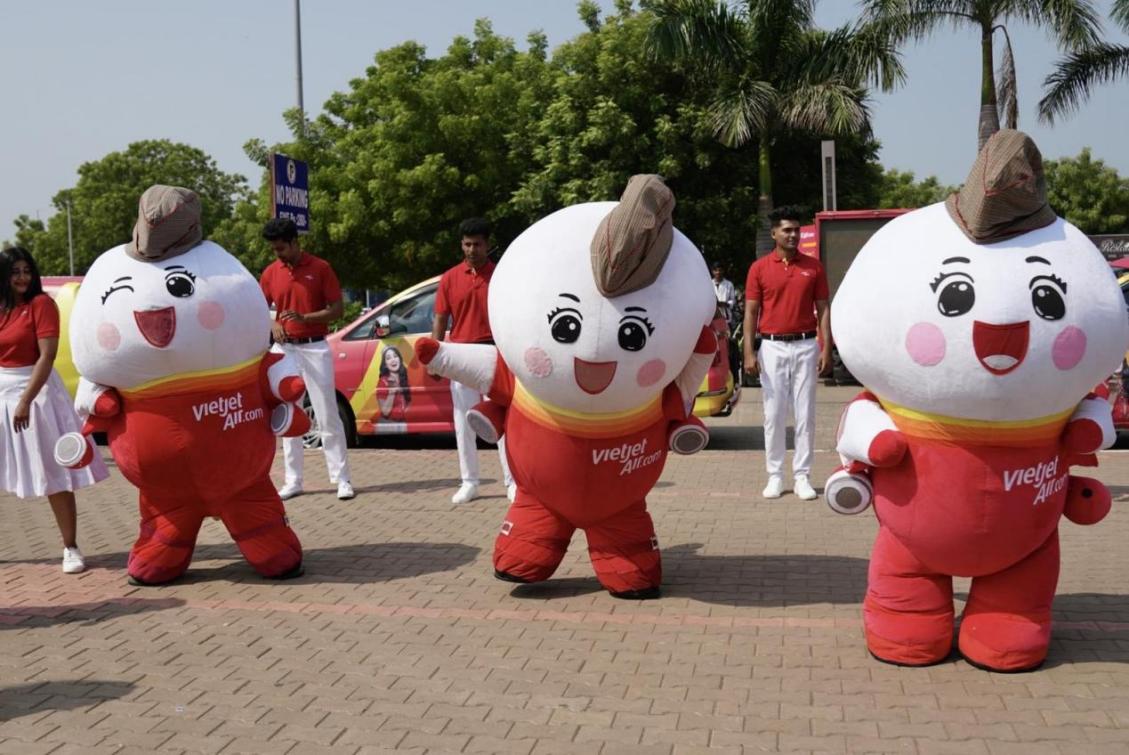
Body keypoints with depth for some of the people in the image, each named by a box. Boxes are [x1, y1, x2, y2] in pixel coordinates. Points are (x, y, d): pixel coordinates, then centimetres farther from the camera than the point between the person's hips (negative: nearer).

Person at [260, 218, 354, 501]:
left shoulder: (320, 268, -5)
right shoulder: (270, 273, 5)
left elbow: (337, 309, -6)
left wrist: (305, 317, -20)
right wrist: (273, 325, -10)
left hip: (315, 348, -4)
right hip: (285, 349, 4)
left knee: (328, 416, -3)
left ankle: (342, 479, 1)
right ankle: (293, 480, 13)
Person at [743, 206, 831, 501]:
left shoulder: (813, 266, 5)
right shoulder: (759, 268, 2)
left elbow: (823, 309, 6)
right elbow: (750, 312, 1)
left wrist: (826, 348, -3)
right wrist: (749, 352, -6)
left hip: (806, 347, 1)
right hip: (772, 347, -1)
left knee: (805, 414, 3)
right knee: (774, 414, 4)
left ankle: (802, 476, 11)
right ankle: (775, 475, 12)